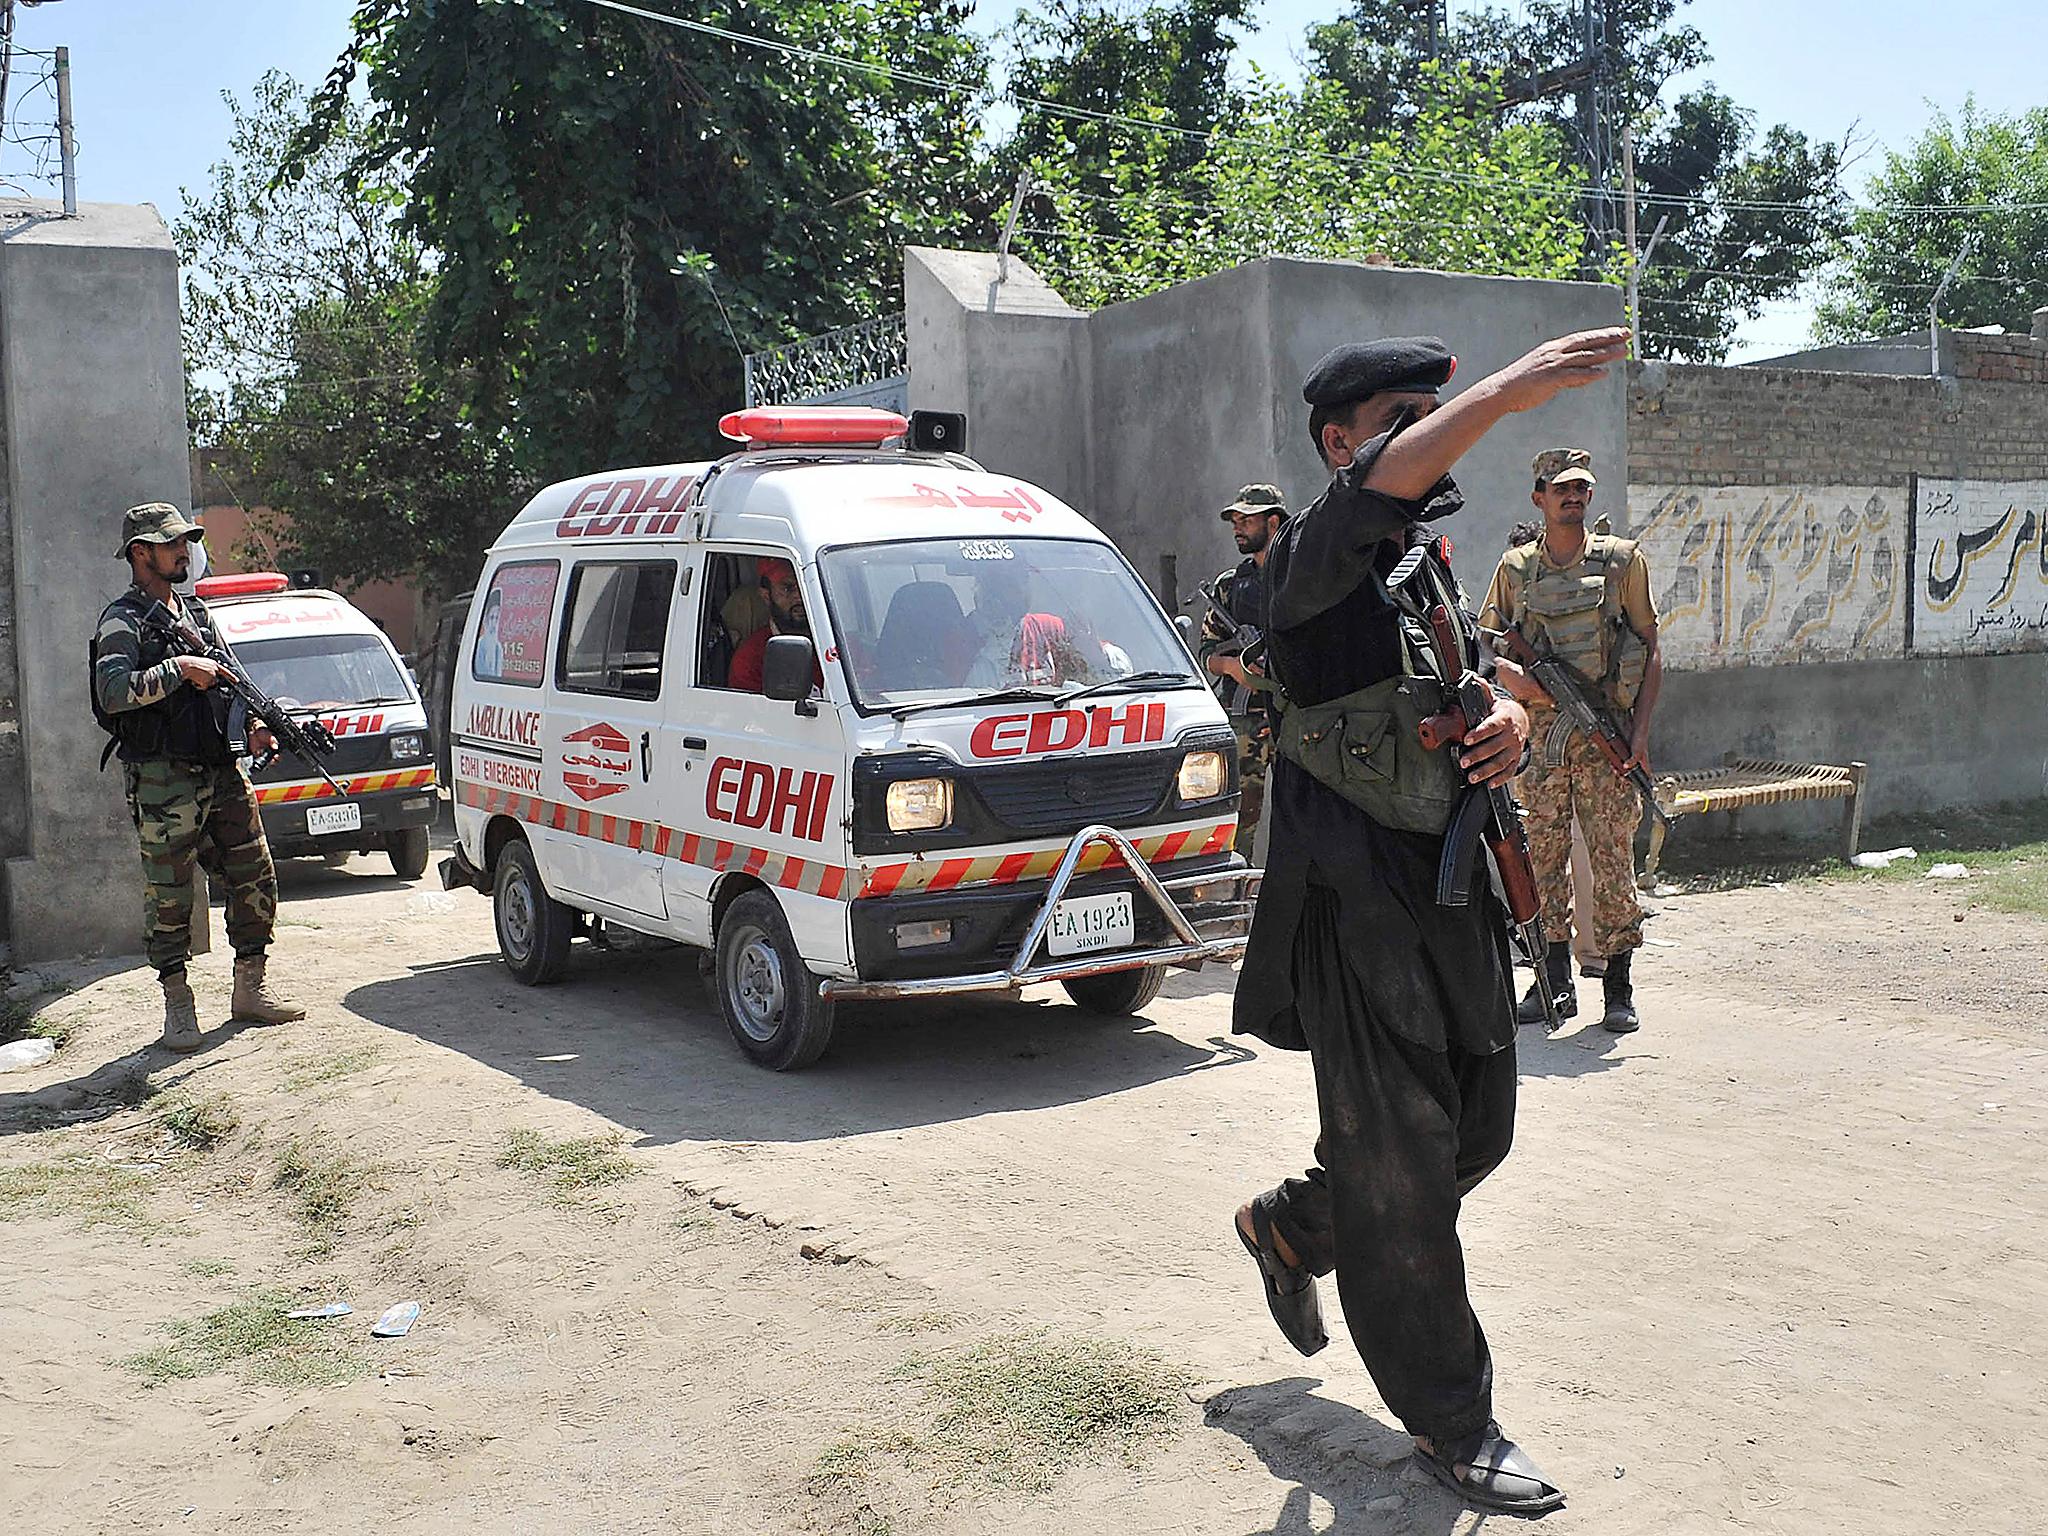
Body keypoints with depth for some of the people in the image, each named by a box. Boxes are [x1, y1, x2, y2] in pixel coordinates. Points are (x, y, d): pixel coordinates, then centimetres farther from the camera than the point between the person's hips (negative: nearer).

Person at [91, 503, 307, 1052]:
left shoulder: (197, 613, 18)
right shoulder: (122, 622, -7)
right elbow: (114, 693, -23)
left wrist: (252, 728, 8)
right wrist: (180, 669, -21)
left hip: (222, 774, 7)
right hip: (164, 784, -7)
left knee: (256, 882, 8)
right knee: (170, 898, -1)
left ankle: (250, 988, 20)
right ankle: (178, 1006, 8)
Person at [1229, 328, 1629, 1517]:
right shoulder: (1314, 561, -12)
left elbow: (1489, 682, 25)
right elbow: (1380, 487, -35)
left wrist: (1515, 720, 0)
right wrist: (1503, 394, -51)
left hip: (1459, 895, 9)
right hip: (1359, 904, -8)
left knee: (1478, 1136, 18)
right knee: (1402, 1171, 0)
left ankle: (1290, 1226, 41)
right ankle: (1453, 1427, 13)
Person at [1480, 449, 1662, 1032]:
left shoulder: (1623, 560, 4)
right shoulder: (1515, 568, 9)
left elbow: (1651, 651, 5)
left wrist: (1641, 730, -4)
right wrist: (1511, 675, -6)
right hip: (1537, 731, 2)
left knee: (1612, 857, -2)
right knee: (1543, 855, 4)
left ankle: (1619, 987, 7)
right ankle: (1555, 982, 13)